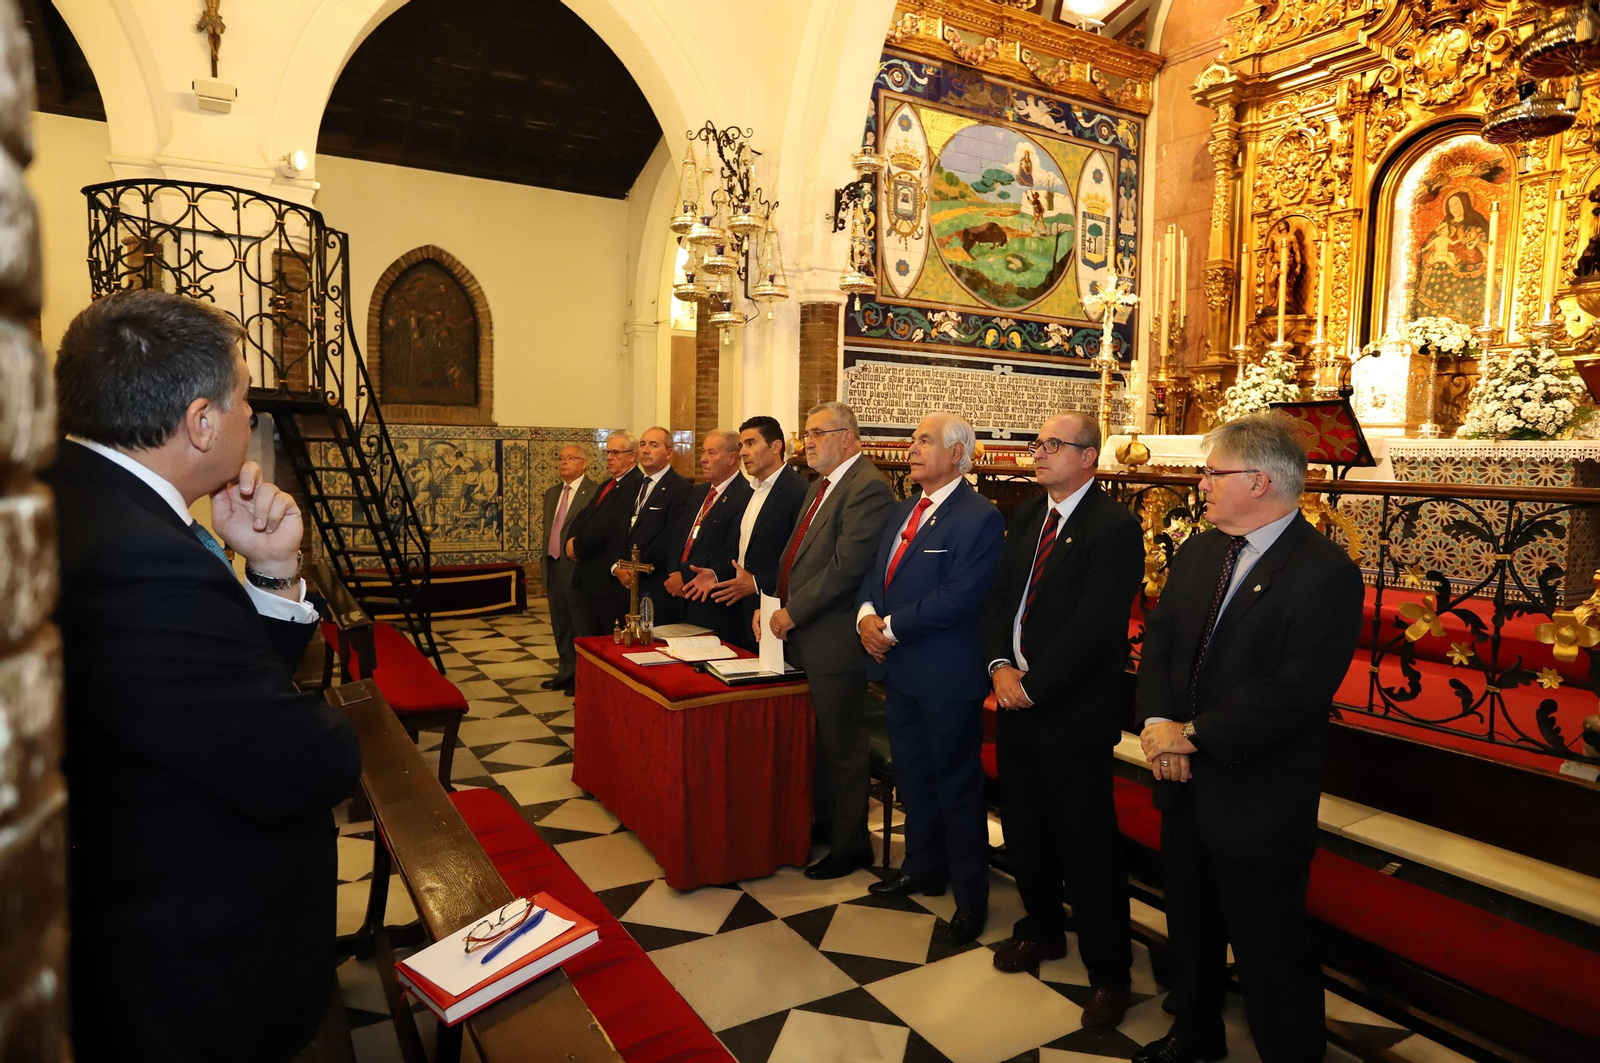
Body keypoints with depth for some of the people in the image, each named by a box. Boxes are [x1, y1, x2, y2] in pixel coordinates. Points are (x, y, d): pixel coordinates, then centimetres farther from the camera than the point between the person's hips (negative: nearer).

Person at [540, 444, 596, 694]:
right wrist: (545, 572, 18)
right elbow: (548, 533, 19)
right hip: (553, 568, 8)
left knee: (583, 626, 2)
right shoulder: (552, 493, 15)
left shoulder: (594, 493, -11)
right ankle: (566, 673, 29)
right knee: (560, 626, 17)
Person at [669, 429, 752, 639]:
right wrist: (675, 574, -4)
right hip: (682, 601, 8)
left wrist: (685, 576, -17)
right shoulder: (698, 493, 16)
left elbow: (731, 551, -21)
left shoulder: (745, 495, -15)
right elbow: (678, 538, 14)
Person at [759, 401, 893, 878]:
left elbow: (847, 566, -24)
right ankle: (820, 822, 37)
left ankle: (850, 845, 21)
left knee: (842, 747, 5)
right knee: (815, 740, 20)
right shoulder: (820, 486, 16)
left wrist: (792, 613, -17)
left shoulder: (867, 487, -16)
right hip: (803, 638, 9)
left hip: (834, 641, -9)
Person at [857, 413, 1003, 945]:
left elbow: (958, 597, -23)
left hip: (947, 677, -8)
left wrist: (892, 626, -19)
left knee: (957, 787, 6)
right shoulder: (903, 511, 12)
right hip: (898, 670, 8)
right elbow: (875, 573, 13)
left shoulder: (980, 518, -15)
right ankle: (923, 869, 41)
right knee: (913, 778, 21)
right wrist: (867, 615, -8)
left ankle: (972, 896, 23)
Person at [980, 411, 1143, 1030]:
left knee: (1088, 843, 5)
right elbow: (998, 595, 8)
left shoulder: (1115, 528, -14)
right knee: (1024, 828, 19)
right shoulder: (1027, 516, 10)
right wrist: (1000, 666, -6)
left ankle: (1109, 972, 24)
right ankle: (1042, 929, 42)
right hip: (1016, 700, 7)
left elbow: (1091, 628, -20)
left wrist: (1031, 684, -16)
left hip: (1073, 712, -7)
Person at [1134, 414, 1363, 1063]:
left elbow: (1293, 692, -25)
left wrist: (1195, 734, -20)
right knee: (1190, 924, 25)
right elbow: (1157, 640, 4)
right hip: (1186, 778, 8)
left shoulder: (1325, 573, -19)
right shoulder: (1198, 552, 4)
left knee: (1268, 949, 9)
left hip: (1258, 798, -7)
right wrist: (1158, 722, -12)